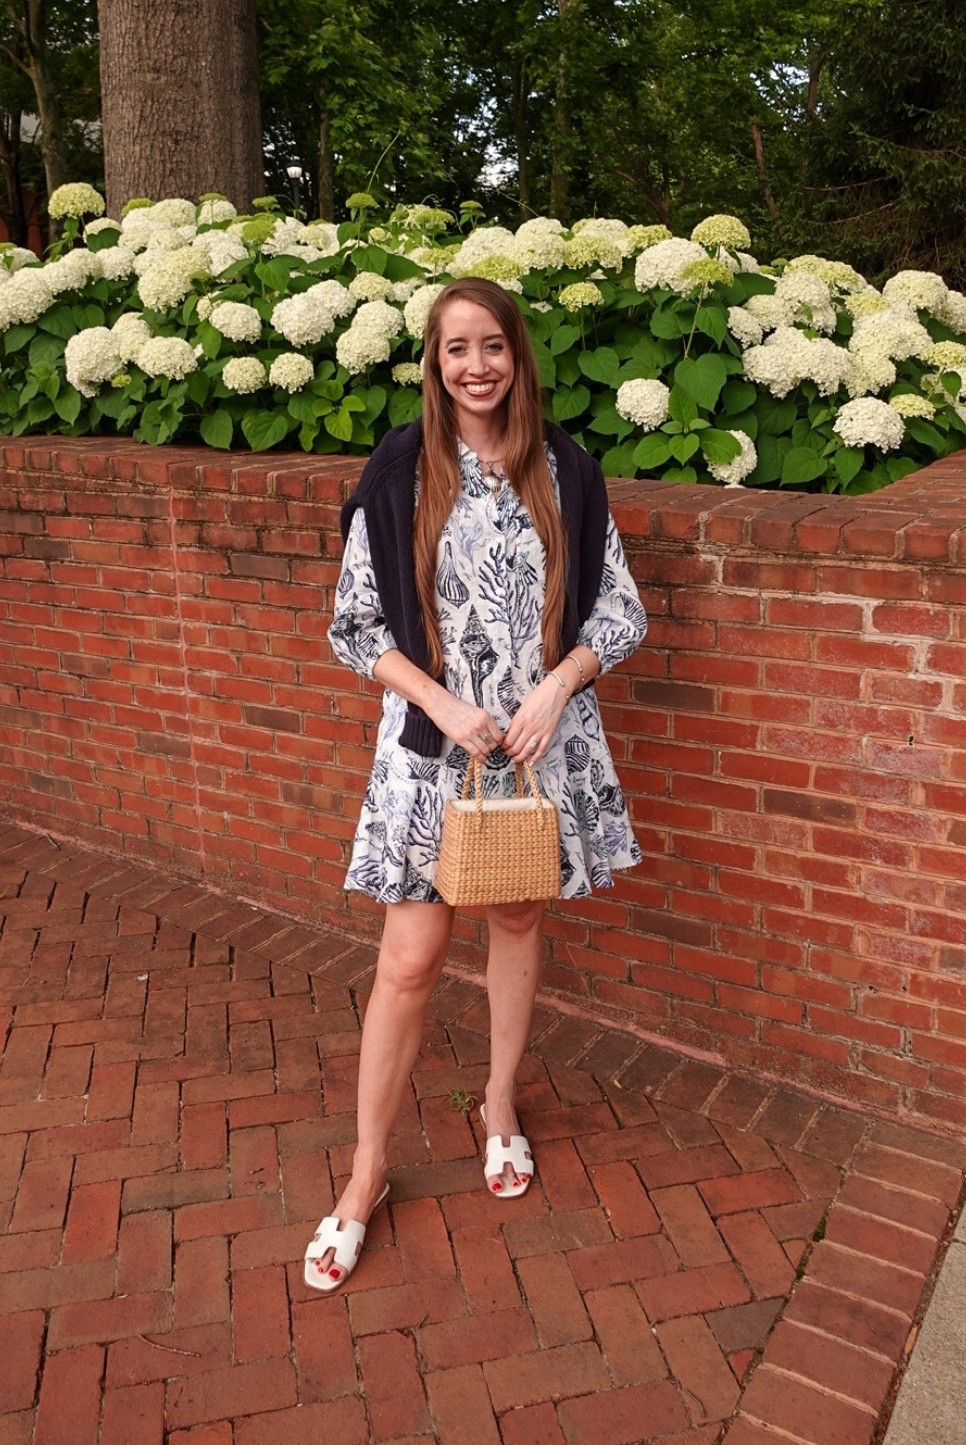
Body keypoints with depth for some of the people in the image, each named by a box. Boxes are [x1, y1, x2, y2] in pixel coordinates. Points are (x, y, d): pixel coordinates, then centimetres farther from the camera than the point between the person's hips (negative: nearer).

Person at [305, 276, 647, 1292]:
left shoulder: (564, 471, 0)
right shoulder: (398, 471, -4)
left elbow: (620, 611, 3)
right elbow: (354, 624, -3)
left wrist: (555, 685, -13)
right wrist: (443, 703, -14)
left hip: (545, 739, 2)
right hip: (431, 740, -2)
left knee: (519, 920, 17)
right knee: (410, 958, 1)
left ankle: (500, 1105, 41)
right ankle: (367, 1175, 19)